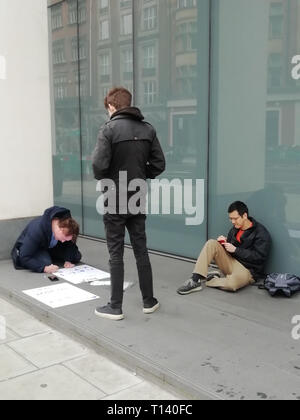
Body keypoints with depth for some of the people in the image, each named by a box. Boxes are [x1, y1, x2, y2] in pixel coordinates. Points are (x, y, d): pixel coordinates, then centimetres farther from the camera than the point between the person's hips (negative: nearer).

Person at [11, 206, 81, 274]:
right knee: (46, 262, -36)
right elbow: (25, 258, -38)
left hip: (50, 248, 6)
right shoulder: (37, 229, -40)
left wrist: (68, 260, -25)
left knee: (77, 256, -8)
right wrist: (44, 268, -48)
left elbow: (70, 244, -9)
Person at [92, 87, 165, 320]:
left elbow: (99, 164, -19)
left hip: (115, 201, -5)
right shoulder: (147, 129, 4)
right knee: (141, 251, 14)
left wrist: (105, 180, 1)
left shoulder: (109, 129, -12)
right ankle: (149, 301, 23)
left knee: (116, 254, 3)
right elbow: (159, 164, 3)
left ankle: (116, 307, 10)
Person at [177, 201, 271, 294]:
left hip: (248, 270, -7)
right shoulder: (235, 228, 10)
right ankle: (196, 280, -19)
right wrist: (225, 242, -3)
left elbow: (259, 257, -18)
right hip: (231, 262, 7)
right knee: (212, 244, -12)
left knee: (232, 283, -40)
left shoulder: (261, 233, -10)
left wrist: (235, 250, -18)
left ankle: (211, 280, -7)